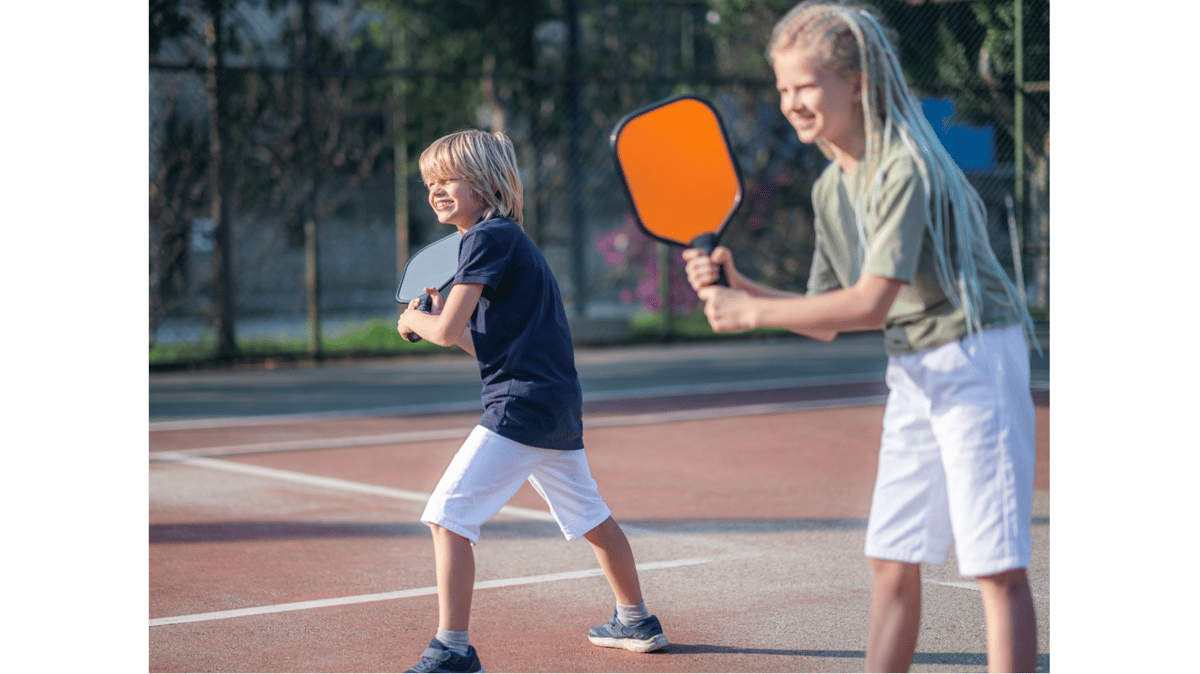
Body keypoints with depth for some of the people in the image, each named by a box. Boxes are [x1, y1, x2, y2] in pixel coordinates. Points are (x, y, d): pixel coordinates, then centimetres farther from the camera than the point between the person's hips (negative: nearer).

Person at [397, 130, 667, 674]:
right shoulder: (509, 239, 19)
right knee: (590, 517, 24)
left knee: (447, 516, -13)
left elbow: (446, 332, -15)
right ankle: (636, 622, 39)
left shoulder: (488, 238, -10)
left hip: (521, 406, -11)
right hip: (560, 406, 11)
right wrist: (440, 316, 11)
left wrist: (413, 321, 5)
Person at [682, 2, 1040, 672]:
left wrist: (751, 313, -19)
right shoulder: (831, 188, 9)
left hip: (976, 359, -9)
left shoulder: (906, 168, -19)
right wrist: (738, 284, -1)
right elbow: (827, 319, 13)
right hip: (912, 375, 9)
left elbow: (871, 304, -25)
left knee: (998, 564, -9)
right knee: (893, 562, 8)